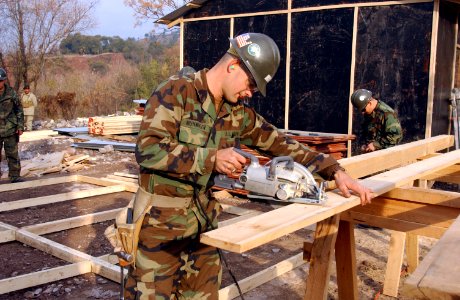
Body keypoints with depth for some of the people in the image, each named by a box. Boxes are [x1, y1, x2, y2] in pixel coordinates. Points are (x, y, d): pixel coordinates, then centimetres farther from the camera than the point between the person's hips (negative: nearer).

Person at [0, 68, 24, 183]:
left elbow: (19, 110, 5)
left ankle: (15, 176, 12)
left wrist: (20, 127, -1)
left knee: (12, 154, 3)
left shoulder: (11, 93, -2)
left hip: (10, 130, -1)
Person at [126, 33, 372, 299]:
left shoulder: (238, 113, 7)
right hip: (161, 222, -6)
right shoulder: (176, 91, -12)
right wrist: (212, 158, -25)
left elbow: (281, 144, 10)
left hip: (204, 222, 6)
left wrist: (335, 171, 3)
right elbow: (148, 149, -21)